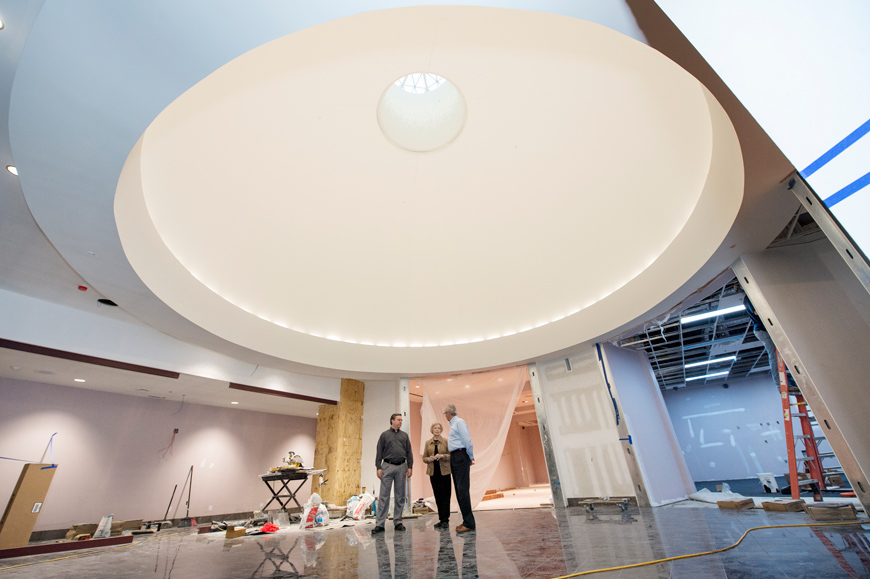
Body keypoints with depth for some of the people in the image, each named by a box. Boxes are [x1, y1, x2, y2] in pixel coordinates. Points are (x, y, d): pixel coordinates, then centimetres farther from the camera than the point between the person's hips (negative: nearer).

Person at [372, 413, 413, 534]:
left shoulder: (404, 435, 12)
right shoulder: (384, 435, 5)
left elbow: (409, 452, 12)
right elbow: (379, 452, 2)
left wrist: (410, 466, 3)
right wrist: (379, 467, -6)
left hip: (401, 467, 3)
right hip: (388, 466, -3)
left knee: (400, 496, 7)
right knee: (384, 496, -2)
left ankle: (398, 522, 18)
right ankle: (380, 524, 4)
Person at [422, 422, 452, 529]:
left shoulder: (446, 442, 0)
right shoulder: (428, 443, 8)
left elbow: (451, 455, -3)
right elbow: (424, 457, 11)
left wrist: (442, 456, -18)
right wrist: (429, 459, -10)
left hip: (444, 472, -3)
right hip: (433, 472, 3)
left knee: (445, 496, -3)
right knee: (437, 496, 8)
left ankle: (445, 520, 6)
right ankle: (441, 520, 18)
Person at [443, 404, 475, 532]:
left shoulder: (459, 422, -10)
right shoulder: (453, 424, 19)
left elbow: (467, 440, -15)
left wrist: (471, 457, -9)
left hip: (460, 456, -10)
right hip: (454, 457, 10)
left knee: (462, 489, -9)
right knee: (458, 490, 12)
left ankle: (469, 523, -3)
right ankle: (466, 520, 20)